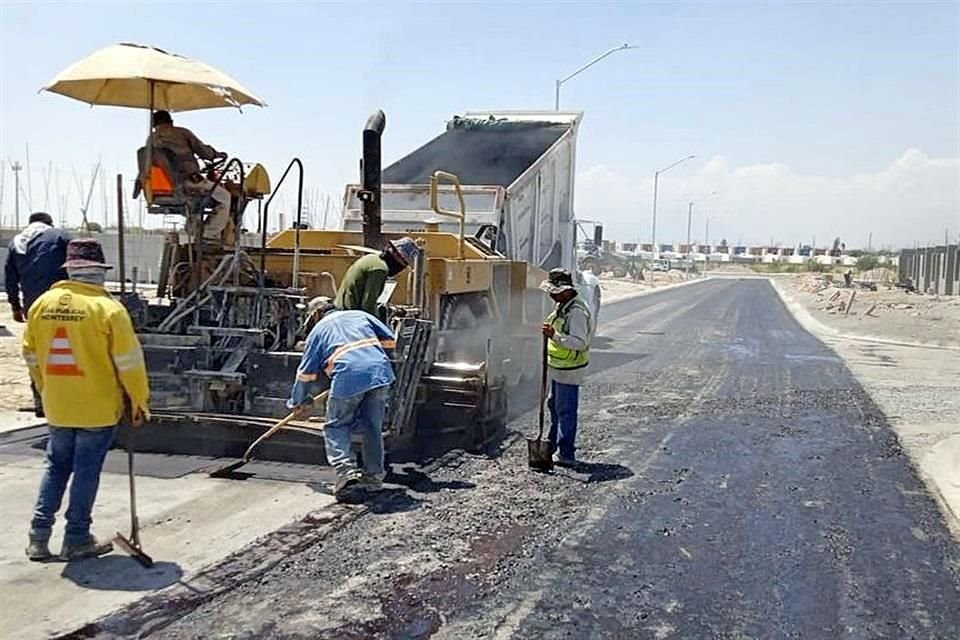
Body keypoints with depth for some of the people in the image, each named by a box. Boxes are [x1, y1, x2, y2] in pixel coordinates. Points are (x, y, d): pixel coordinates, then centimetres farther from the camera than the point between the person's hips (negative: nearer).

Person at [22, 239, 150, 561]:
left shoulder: (42, 304, 0)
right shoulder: (108, 308, -16)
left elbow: (31, 355, 10)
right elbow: (129, 361, -14)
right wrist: (139, 401, -3)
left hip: (57, 406, 5)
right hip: (98, 407, -4)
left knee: (56, 466, 18)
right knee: (86, 470, 6)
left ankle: (39, 536, 20)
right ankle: (77, 539, 16)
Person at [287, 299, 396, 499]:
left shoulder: (318, 330, 22)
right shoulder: (360, 315, 28)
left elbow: (306, 373, 22)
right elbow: (390, 340, 22)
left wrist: (299, 402, 34)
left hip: (348, 376, -3)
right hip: (381, 371, 3)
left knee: (336, 427, 13)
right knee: (372, 427, 16)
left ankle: (346, 470, -4)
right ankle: (374, 476, 16)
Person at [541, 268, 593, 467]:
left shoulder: (576, 312, -24)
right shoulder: (563, 306, 9)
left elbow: (580, 342, -30)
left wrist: (554, 335, -36)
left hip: (568, 371, -10)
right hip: (558, 369, 10)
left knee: (566, 411, -2)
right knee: (554, 406, 22)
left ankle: (566, 455, 7)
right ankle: (553, 444, 37)